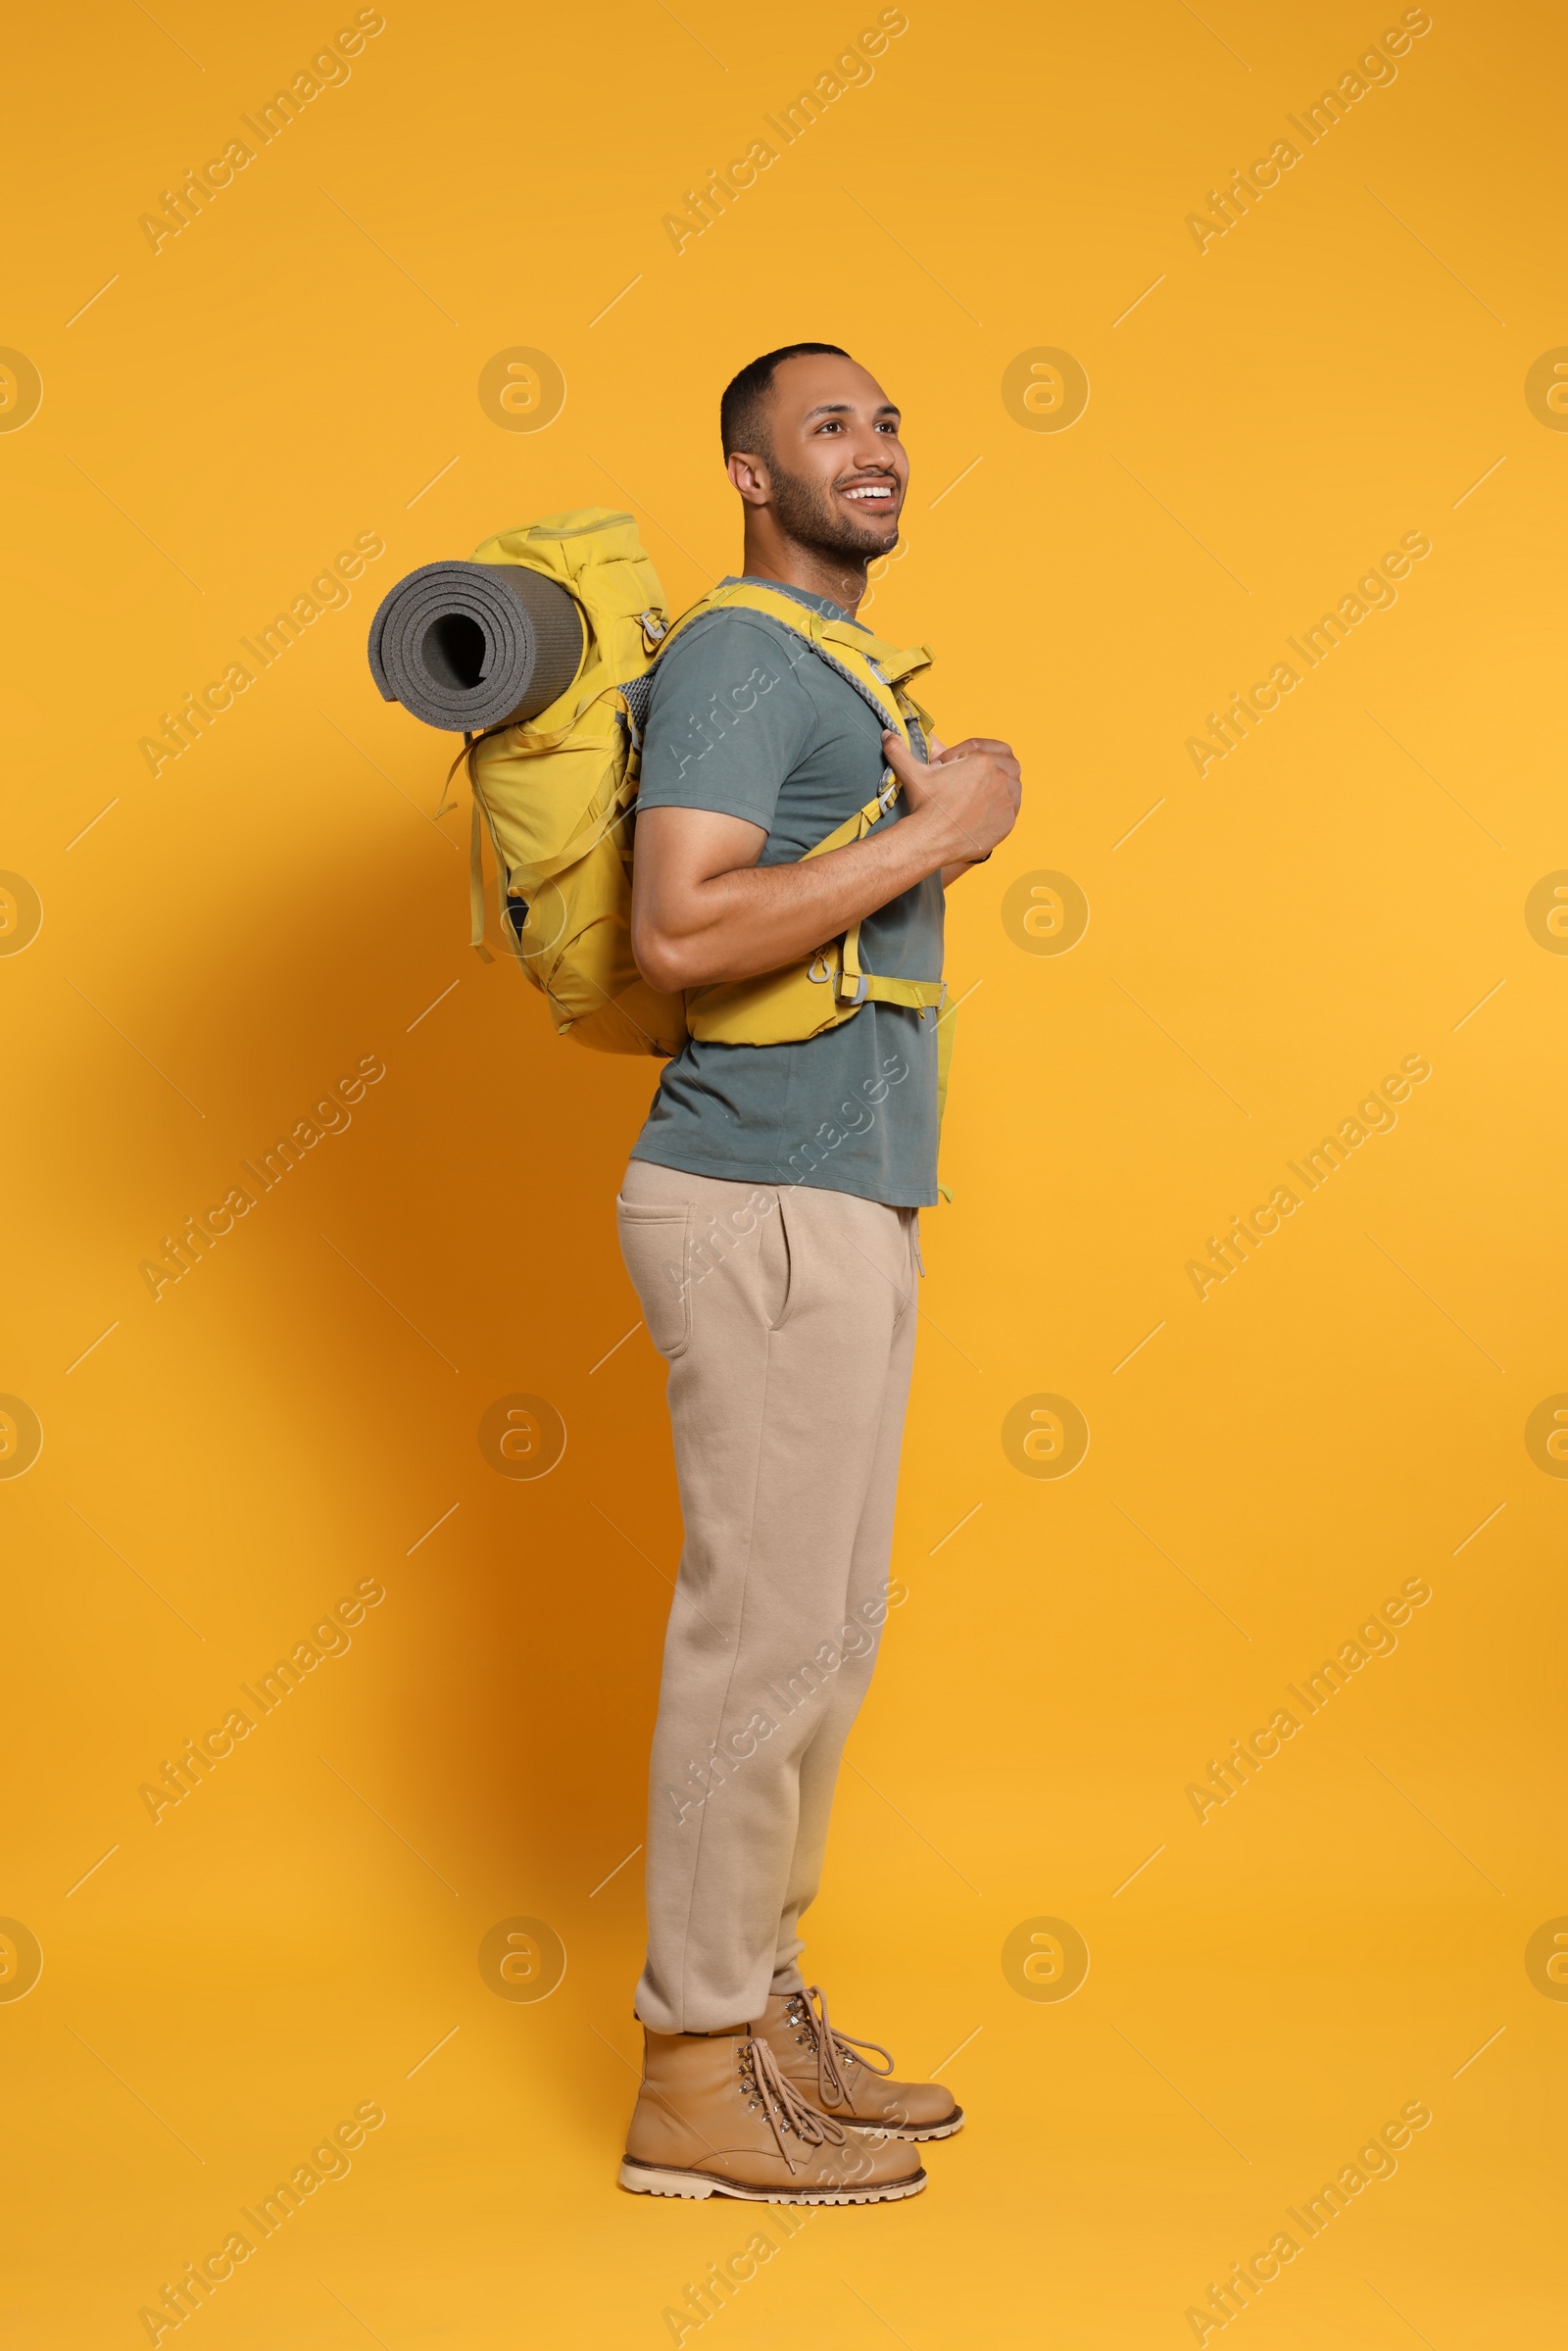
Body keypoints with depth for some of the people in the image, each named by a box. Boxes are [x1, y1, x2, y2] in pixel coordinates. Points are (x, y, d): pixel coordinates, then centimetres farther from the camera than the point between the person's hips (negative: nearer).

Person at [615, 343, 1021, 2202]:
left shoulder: (826, 666, 21)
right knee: (762, 1635, -5)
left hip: (842, 1207, 10)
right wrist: (935, 830, -18)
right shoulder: (737, 657, -10)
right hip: (767, 1212, -10)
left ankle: (761, 2007, 25)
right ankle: (694, 2086, 6)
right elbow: (677, 931, -24)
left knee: (824, 1634, 13)